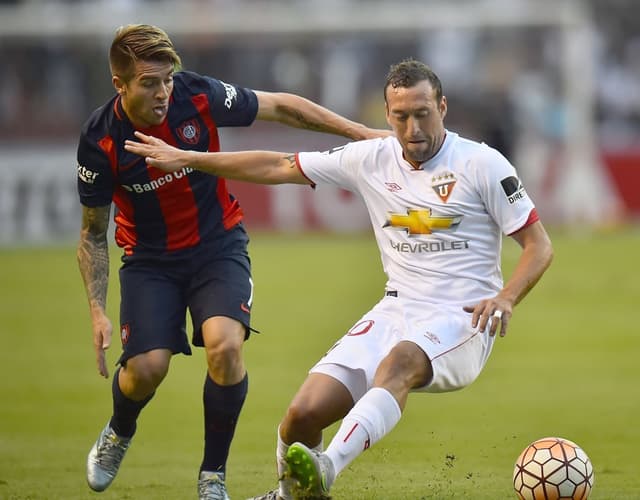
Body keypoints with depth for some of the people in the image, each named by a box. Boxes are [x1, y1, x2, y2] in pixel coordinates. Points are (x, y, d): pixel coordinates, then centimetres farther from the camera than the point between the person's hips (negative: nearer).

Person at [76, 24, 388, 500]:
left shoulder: (199, 96, -19)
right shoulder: (100, 140, -18)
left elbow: (281, 107, -4)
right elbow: (93, 234, -5)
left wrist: (361, 132, -5)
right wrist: (98, 313, -14)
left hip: (218, 244, 0)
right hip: (150, 259, 0)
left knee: (225, 345, -24)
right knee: (145, 368, -16)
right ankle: (119, 434, 23)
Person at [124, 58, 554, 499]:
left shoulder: (481, 164, -3)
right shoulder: (371, 159, 9)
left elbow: (539, 245, -1)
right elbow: (280, 167, 16)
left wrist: (506, 298, -19)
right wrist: (187, 159, 14)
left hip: (462, 319, -5)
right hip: (396, 312, 5)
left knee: (398, 361, -40)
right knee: (304, 413, -13)